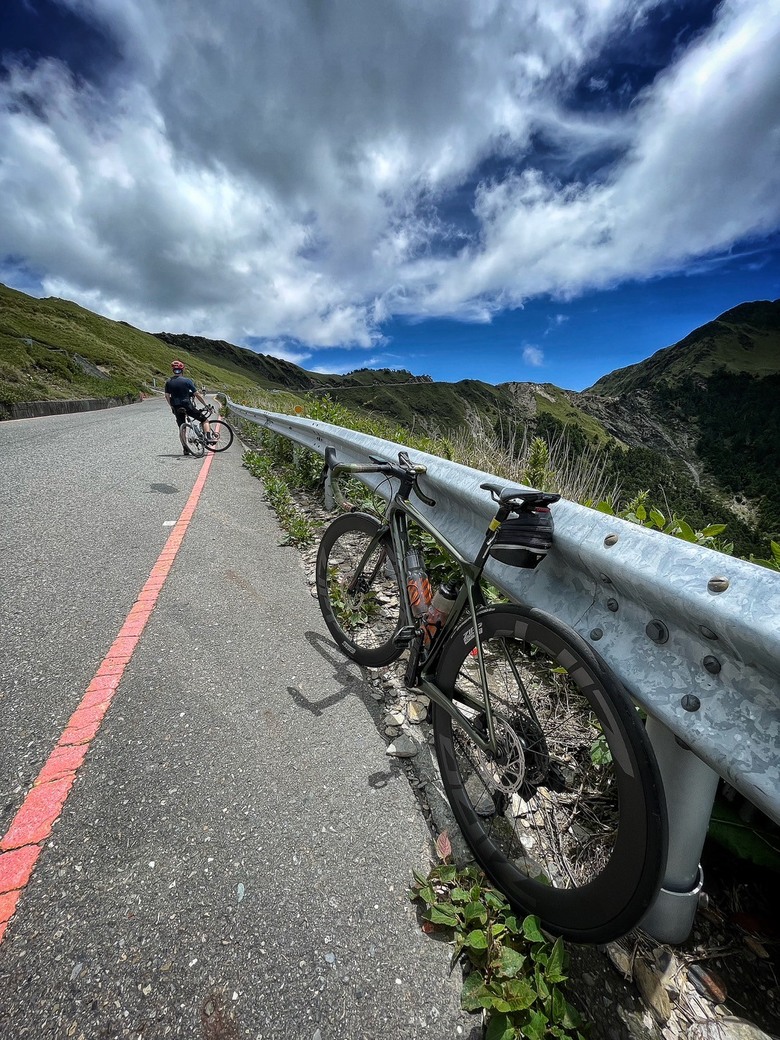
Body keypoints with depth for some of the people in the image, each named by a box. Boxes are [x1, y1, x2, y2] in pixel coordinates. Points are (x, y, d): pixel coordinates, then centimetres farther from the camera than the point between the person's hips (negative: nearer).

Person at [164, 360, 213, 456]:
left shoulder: (168, 382, 5)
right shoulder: (187, 381, -6)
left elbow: (167, 396, 3)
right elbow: (197, 394, -7)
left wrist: (172, 407, 15)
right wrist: (206, 404, -1)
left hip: (177, 408, 4)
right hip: (188, 406, -4)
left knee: (182, 429, 12)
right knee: (205, 420, 11)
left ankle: (186, 449, 10)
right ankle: (208, 438, -8)